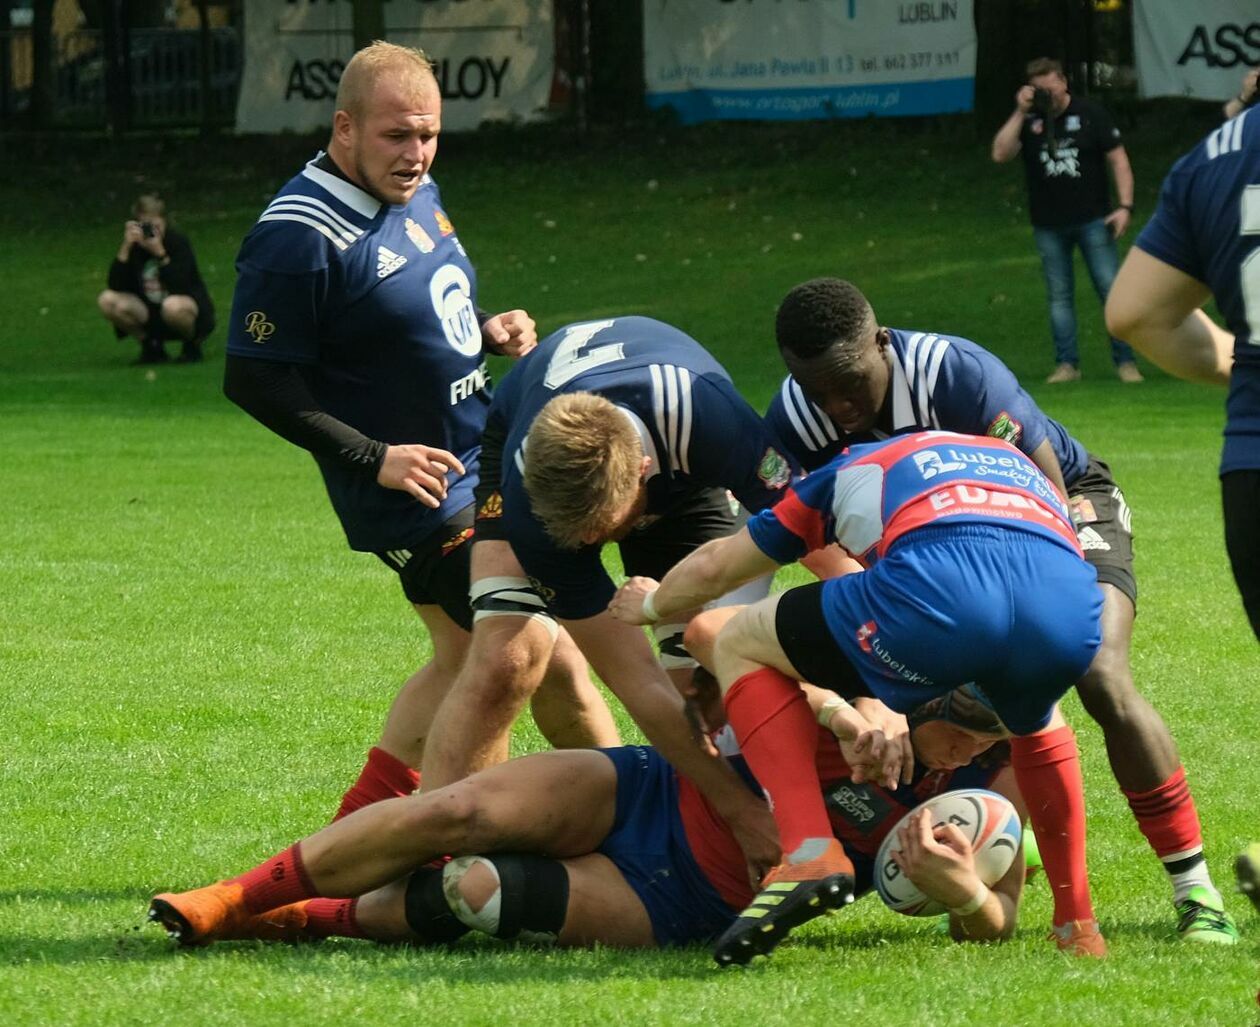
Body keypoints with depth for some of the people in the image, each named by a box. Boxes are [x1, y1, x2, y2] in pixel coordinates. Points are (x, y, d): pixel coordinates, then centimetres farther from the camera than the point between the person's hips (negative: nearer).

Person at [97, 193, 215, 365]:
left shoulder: (178, 241, -15)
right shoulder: (134, 245, -6)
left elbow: (180, 289, -25)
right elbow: (116, 287, -15)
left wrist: (160, 253, -33)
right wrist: (125, 248, -24)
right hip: (151, 315, 4)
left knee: (173, 306, -40)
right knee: (107, 301, -18)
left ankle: (192, 346, -6)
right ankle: (152, 346, 1)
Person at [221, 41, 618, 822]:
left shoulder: (417, 194, 6)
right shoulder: (299, 237, -21)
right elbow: (254, 380, -19)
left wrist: (486, 329, 0)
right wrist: (373, 457, -22)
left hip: (485, 465, 9)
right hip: (425, 495, -9)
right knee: (553, 663, -5)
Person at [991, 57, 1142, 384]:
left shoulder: (1089, 114, 0)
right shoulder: (1027, 121, 4)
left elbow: (1117, 159, 1)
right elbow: (1001, 154, -9)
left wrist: (1124, 206, -9)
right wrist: (1020, 113, -13)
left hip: (1092, 219, -2)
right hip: (1048, 225, 2)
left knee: (1111, 288, -5)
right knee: (1059, 295, 5)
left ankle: (1125, 360, -1)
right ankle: (1067, 363, 10)